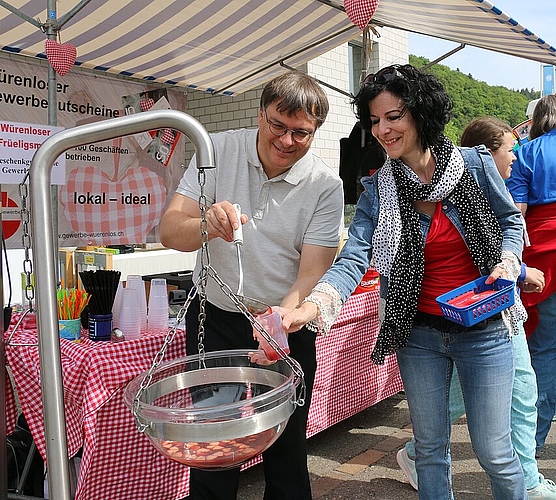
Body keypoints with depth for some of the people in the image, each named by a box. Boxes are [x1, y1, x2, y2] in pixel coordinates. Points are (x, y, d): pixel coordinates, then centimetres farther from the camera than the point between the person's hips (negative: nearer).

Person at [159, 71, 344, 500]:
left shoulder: (325, 185, -11)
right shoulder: (218, 150, -9)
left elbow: (312, 275, -17)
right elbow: (170, 230, -16)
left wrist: (284, 317, -37)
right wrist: (207, 225, -39)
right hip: (215, 317, 1)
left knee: (286, 444, 11)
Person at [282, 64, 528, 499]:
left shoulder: (475, 165, -7)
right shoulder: (376, 190, -5)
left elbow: (511, 220, 9)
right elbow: (353, 260, -17)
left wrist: (507, 263, -12)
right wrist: (311, 308, -34)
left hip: (484, 330, -1)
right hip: (419, 336, 2)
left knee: (494, 452, 8)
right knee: (430, 447, 15)